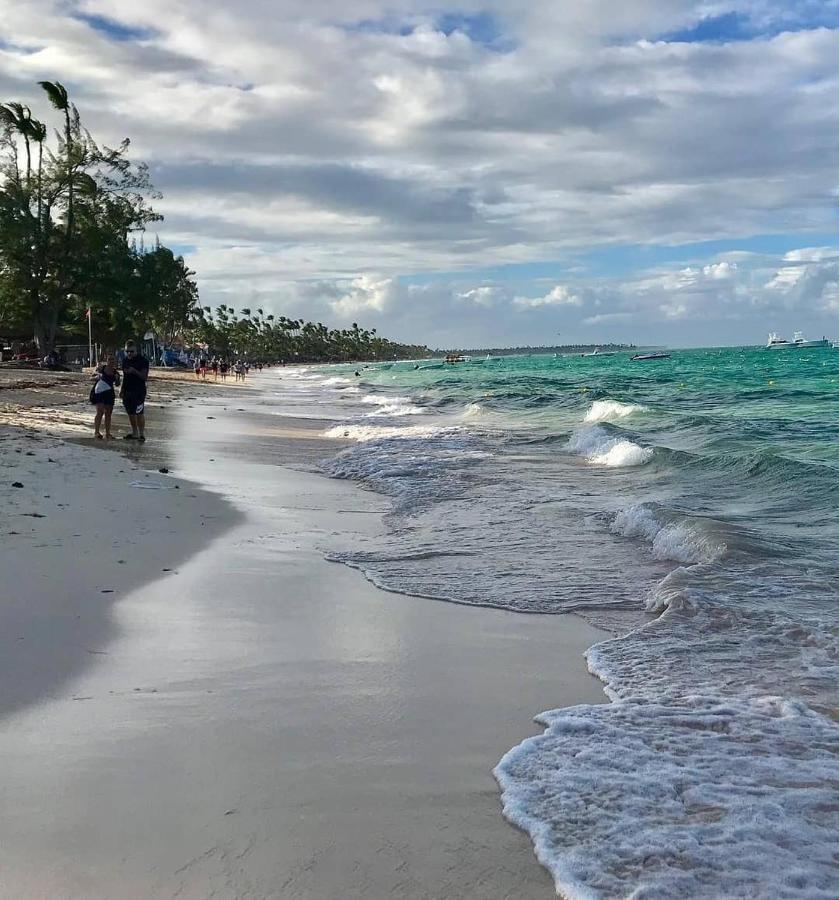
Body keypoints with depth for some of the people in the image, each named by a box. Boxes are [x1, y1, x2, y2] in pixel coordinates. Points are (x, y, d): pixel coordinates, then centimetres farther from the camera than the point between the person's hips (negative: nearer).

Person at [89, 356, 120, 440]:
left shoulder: (115, 372, 3)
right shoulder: (101, 368, -3)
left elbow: (117, 385, 6)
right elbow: (93, 379, 5)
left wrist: (117, 378, -12)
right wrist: (97, 377, -15)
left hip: (109, 394, 4)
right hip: (98, 392, -4)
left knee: (108, 414, 6)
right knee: (100, 412, -14)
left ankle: (107, 433, 13)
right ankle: (97, 431, -8)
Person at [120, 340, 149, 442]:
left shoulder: (142, 360, -9)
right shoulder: (126, 361, 13)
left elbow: (145, 377, -13)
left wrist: (134, 371, -25)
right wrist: (122, 389, 18)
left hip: (139, 391, -7)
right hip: (127, 390, 7)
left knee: (139, 413, -10)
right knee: (130, 413, 10)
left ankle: (142, 434, -6)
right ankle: (134, 433, 20)